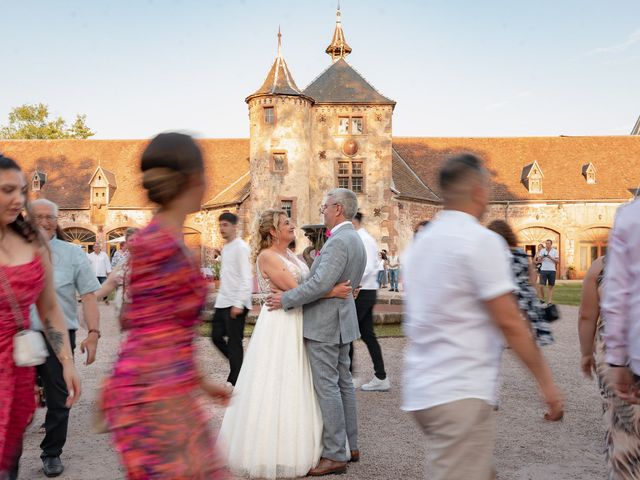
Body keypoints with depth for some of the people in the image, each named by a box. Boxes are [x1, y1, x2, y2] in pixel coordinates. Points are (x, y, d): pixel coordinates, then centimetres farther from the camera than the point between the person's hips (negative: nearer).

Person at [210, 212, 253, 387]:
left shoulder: (241, 248, -10)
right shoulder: (225, 248, 16)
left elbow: (246, 278, -17)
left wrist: (238, 303, -22)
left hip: (235, 304, -9)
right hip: (222, 302, 9)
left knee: (234, 342, -2)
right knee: (217, 336, 10)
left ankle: (235, 381, 8)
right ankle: (238, 366, 26)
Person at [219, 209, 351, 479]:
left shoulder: (291, 255, 14)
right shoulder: (267, 257, -12)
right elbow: (295, 290, -18)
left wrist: (342, 289, -3)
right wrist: (333, 292, -19)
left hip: (297, 325, 8)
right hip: (279, 326, -8)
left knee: (295, 386, 13)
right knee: (277, 388, -1)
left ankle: (293, 446, 25)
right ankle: (273, 453, 11)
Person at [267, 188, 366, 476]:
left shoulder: (338, 241, -19)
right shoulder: (355, 240, 14)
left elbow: (320, 283, -25)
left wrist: (286, 299, -16)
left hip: (324, 323, -10)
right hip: (342, 319, 10)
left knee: (327, 386, -5)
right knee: (343, 382, 15)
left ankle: (335, 455, 1)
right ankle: (350, 446, 24)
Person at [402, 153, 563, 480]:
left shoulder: (421, 242, 12)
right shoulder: (482, 241, -13)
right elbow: (508, 322, -15)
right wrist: (546, 381, -6)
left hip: (421, 390, 9)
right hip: (460, 393, -8)